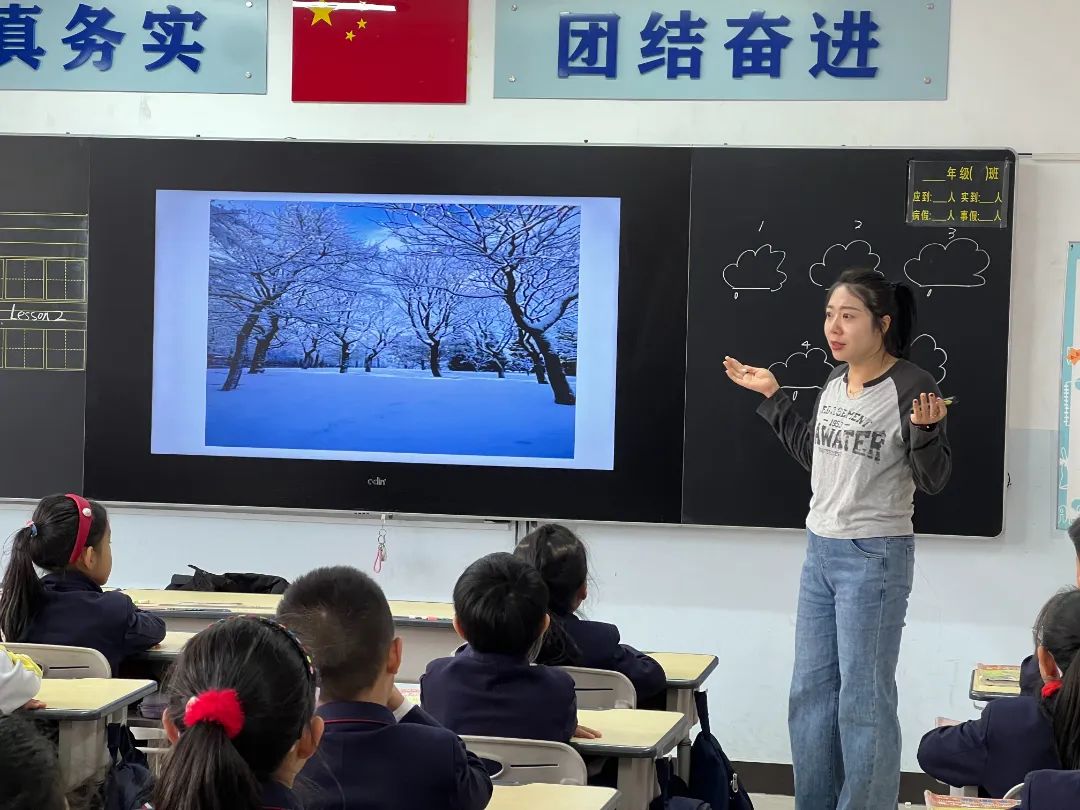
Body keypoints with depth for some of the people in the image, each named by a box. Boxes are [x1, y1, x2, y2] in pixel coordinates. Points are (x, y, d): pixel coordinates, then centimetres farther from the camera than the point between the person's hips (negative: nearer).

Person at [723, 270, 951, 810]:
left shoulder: (911, 386, -15)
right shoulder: (835, 382, 7)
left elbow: (933, 480, -13)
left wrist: (924, 430, -31)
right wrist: (771, 396, 18)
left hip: (876, 558, -8)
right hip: (820, 549, 8)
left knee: (863, 698, -2)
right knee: (810, 690, 12)